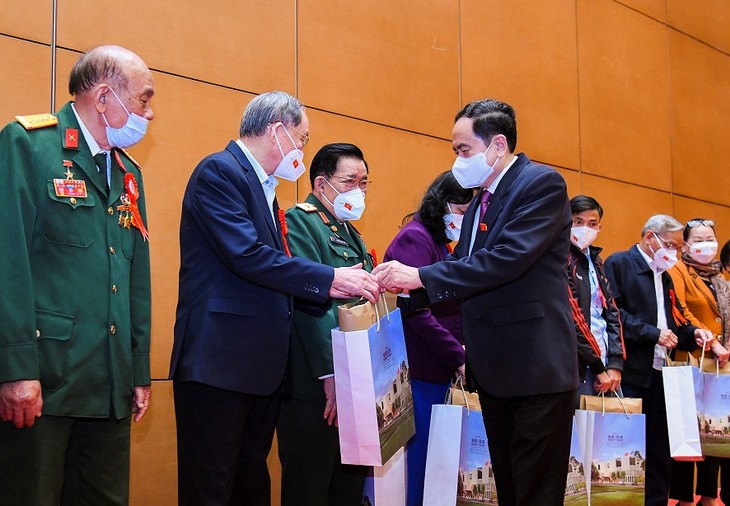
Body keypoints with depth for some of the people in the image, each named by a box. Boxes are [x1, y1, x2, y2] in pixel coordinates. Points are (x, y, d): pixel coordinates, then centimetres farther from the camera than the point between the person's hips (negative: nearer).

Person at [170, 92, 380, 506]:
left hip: (262, 363, 9)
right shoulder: (219, 171, -8)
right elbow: (247, 255, -20)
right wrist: (329, 278, -15)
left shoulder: (262, 184, 20)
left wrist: (330, 290, 7)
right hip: (218, 359, -9)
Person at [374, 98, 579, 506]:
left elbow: (509, 257, -24)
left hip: (537, 367, -8)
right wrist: (406, 283, -1)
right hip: (495, 370, 9)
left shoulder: (543, 184, -10)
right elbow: (466, 271, 15)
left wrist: (421, 276, -23)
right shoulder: (481, 200, 16)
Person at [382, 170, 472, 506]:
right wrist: (458, 356, -14)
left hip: (436, 369, 9)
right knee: (418, 454, -4)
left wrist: (460, 346, 1)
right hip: (419, 370, -9)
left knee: (428, 454, 12)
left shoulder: (439, 242, 17)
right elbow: (414, 309, -18)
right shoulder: (415, 237, -10)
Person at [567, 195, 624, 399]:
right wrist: (598, 367, -11)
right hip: (578, 369, -7)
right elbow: (572, 317, -14)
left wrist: (616, 363, 2)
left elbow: (612, 312, 13)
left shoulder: (595, 260, 15)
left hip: (603, 363, 7)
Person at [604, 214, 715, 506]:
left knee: (660, 450, 10)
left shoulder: (664, 276, 22)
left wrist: (692, 334, 4)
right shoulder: (619, 264, -4)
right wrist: (652, 333, -17)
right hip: (630, 375, -8)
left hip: (661, 373, 8)